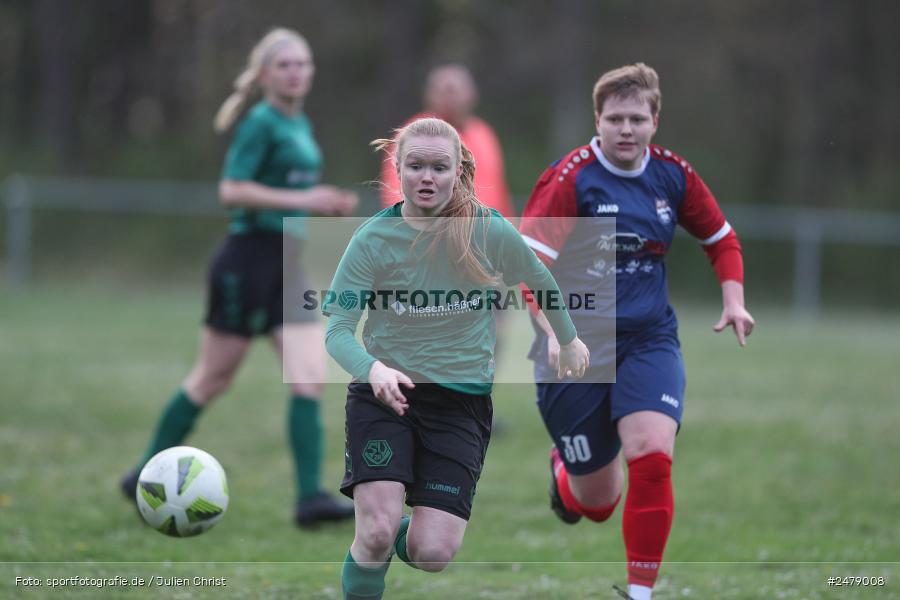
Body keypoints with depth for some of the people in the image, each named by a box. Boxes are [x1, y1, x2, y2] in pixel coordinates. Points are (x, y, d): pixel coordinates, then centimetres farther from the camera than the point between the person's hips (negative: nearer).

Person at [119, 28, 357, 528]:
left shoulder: (301, 127, 15)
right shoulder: (261, 124, -11)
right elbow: (232, 190, -19)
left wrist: (327, 205, 10)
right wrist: (300, 200, -22)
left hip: (286, 262, 8)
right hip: (249, 257, -8)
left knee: (309, 378, -5)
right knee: (213, 378, 3)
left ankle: (310, 496, -9)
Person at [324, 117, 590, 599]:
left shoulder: (490, 232, -8)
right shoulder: (373, 239, -10)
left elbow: (540, 281, 12)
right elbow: (338, 329, -12)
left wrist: (568, 339, 27)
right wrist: (374, 370, -33)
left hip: (461, 401, 1)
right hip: (383, 394, -1)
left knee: (433, 554, -9)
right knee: (377, 532, -19)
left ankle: (403, 536, 28)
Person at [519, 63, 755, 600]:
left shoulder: (673, 175, 1)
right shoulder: (570, 178, -13)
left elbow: (722, 239, 16)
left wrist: (734, 301, 0)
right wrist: (556, 330, -33)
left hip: (649, 340, 3)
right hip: (576, 348, -3)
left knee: (652, 455, -24)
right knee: (596, 503, 4)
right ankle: (563, 470, 44)